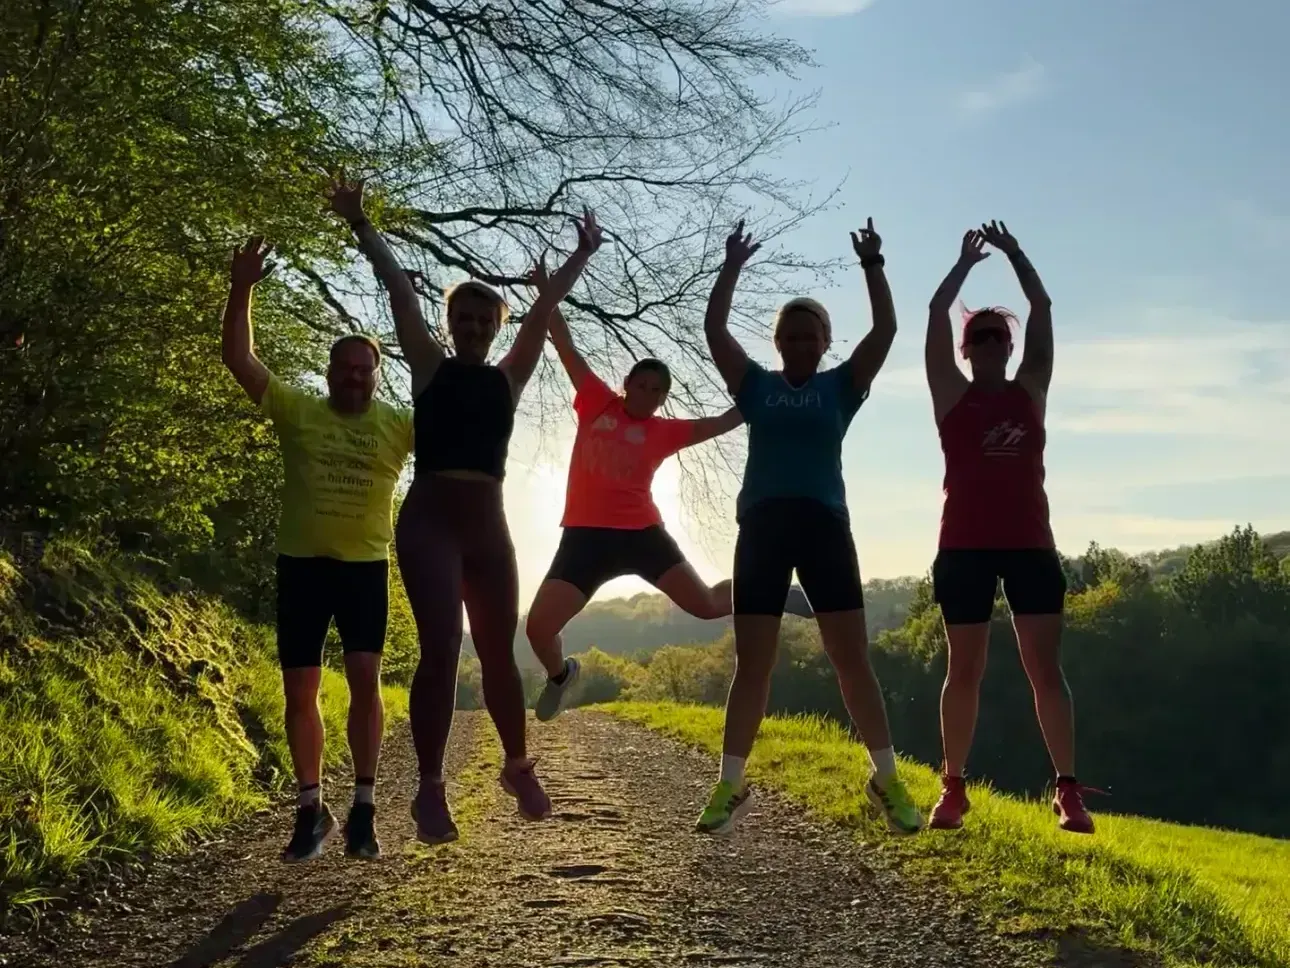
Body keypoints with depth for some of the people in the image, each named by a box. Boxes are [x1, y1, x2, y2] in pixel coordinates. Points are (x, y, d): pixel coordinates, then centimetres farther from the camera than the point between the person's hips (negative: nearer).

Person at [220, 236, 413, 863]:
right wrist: (242, 289, -13)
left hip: (365, 566, -1)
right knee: (300, 690, 3)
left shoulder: (398, 426, 4)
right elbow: (239, 360, -3)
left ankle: (363, 809, -5)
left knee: (365, 678, -13)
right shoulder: (298, 413, 2)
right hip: (301, 564, 1)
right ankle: (312, 810, 16)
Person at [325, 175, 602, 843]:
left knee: (498, 653, 11)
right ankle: (430, 787, -5)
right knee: (440, 649, -12)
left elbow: (545, 307, 13)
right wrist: (359, 224, -4)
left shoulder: (508, 378, 12)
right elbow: (399, 289, -1)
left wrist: (582, 255, 14)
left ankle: (518, 767, 29)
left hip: (488, 524, 3)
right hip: (430, 521, -3)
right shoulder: (430, 367, 5)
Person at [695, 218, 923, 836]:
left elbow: (886, 329, 1)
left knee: (852, 659, -2)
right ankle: (730, 787, 7)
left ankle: (887, 780, 7)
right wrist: (732, 266, 4)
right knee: (751, 664, 2)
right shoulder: (756, 386, 12)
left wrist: (872, 266, 0)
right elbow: (714, 328, 4)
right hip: (762, 527, 1)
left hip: (824, 526, 0)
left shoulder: (841, 387, 10)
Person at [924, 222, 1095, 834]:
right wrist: (966, 261, 13)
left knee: (1045, 666, -3)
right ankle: (953, 788, 9)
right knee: (965, 669, 2)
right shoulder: (951, 395, 7)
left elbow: (1042, 309, 9)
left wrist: (1013, 253, 12)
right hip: (965, 548, -1)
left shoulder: (1030, 390, 12)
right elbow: (936, 313, 2)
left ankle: (1068, 791, -4)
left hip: (1030, 544, 2)